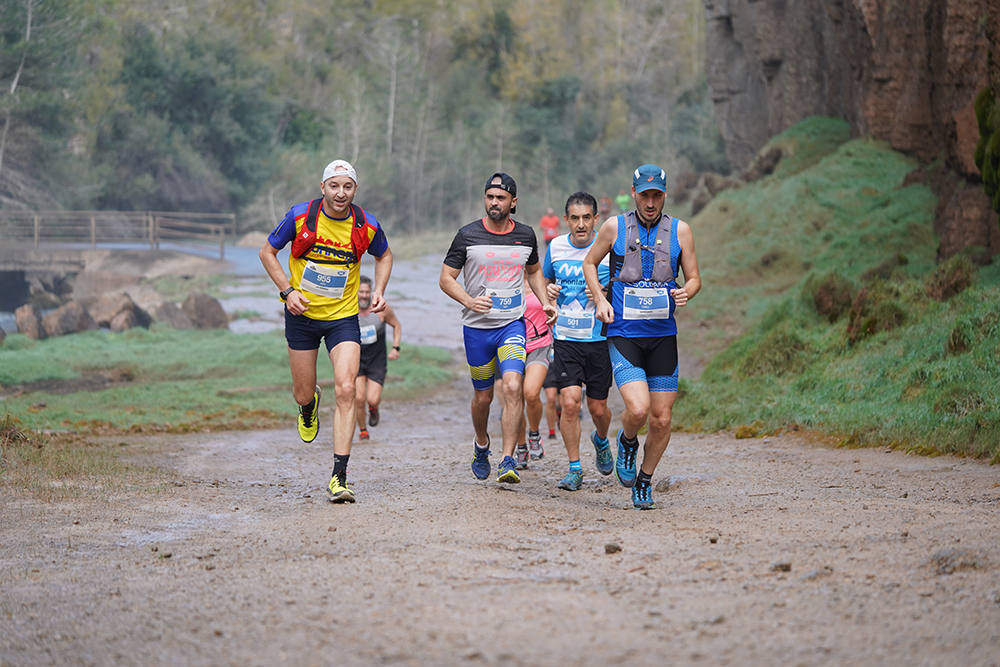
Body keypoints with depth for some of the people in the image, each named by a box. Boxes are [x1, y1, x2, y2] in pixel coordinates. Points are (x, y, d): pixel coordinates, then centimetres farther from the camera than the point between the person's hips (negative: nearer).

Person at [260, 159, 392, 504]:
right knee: (303, 394, 8)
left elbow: (384, 256, 14)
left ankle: (339, 477, -14)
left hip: (343, 317, 0)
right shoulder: (300, 216, -12)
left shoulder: (367, 225, -8)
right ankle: (309, 408, 50)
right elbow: (267, 251, 1)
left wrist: (378, 291, -1)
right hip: (302, 315, 0)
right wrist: (287, 291, -10)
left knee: (346, 391, -16)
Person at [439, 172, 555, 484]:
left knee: (513, 387, -19)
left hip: (513, 325, 0)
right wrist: (470, 301, -19)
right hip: (477, 327, 0)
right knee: (483, 396, 9)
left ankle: (508, 460, -16)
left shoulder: (526, 235, 4)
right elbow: (446, 278, -1)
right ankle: (481, 444, 39)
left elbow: (533, 271, 22)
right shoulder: (467, 235, -5)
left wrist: (545, 303, 7)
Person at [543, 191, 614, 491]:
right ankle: (574, 469, 0)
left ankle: (601, 440, 42)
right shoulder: (555, 247, 3)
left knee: (597, 407, 6)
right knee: (569, 401, -13)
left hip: (599, 339, -1)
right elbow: (545, 280, 20)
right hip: (565, 339, 1)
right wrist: (548, 290, -3)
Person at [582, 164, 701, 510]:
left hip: (663, 336, 2)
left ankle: (644, 481, 26)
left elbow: (694, 278, 9)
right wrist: (600, 299, -2)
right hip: (623, 335, -2)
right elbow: (589, 263, 14)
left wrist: (686, 292, -15)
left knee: (661, 420, 3)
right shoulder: (615, 227, -1)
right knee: (638, 409, -21)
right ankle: (627, 443, 14)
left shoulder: (679, 230, 2)